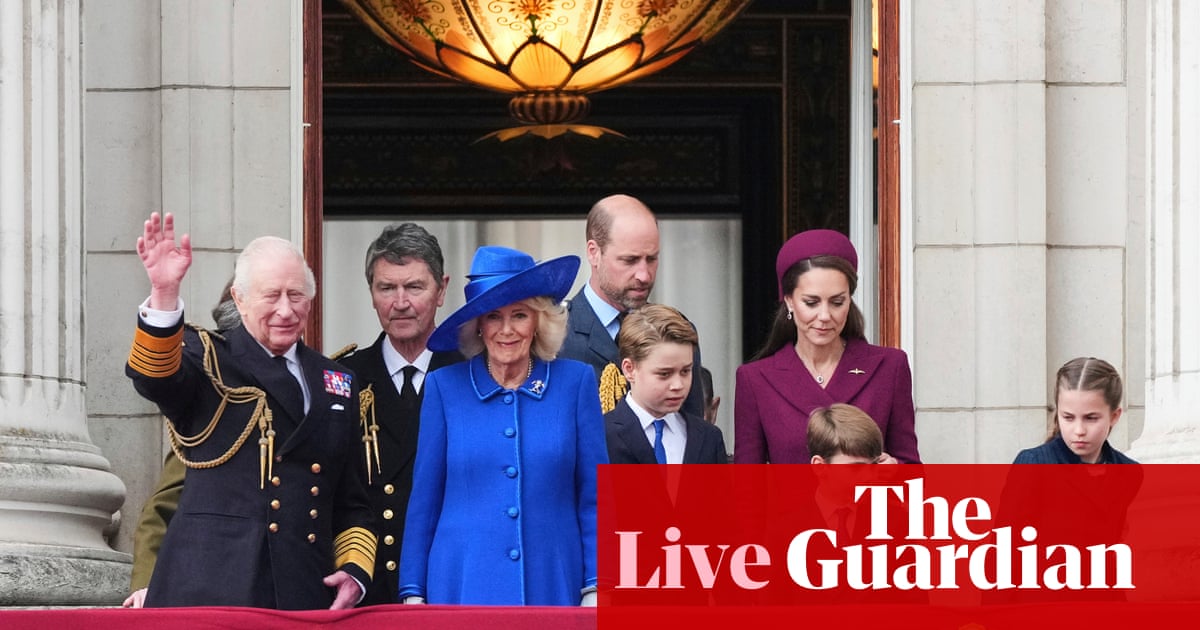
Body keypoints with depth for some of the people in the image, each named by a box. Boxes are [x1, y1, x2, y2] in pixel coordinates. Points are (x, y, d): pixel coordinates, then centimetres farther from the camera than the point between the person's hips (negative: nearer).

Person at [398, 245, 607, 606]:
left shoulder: (575, 383, 5)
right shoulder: (444, 387, 5)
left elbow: (594, 498, 5)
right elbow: (424, 500, 7)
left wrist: (595, 590, -1)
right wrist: (413, 594, 4)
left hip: (553, 588, 0)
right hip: (462, 587, 0)